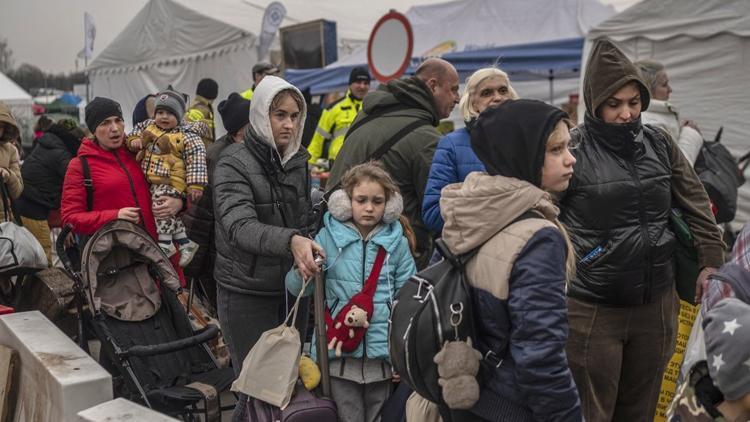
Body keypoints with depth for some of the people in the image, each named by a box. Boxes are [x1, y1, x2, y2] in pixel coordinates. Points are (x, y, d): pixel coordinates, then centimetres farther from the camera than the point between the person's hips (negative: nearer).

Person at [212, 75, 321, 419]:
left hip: (292, 289, 6)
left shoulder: (298, 161, 7)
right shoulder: (233, 164, -12)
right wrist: (290, 240, -43)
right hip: (247, 293, -6)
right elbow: (240, 227, -27)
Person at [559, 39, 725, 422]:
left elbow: (697, 205, 12)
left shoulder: (659, 144, 5)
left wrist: (710, 263, 9)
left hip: (657, 304, 5)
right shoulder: (573, 148, -11)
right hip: (592, 309, -5)